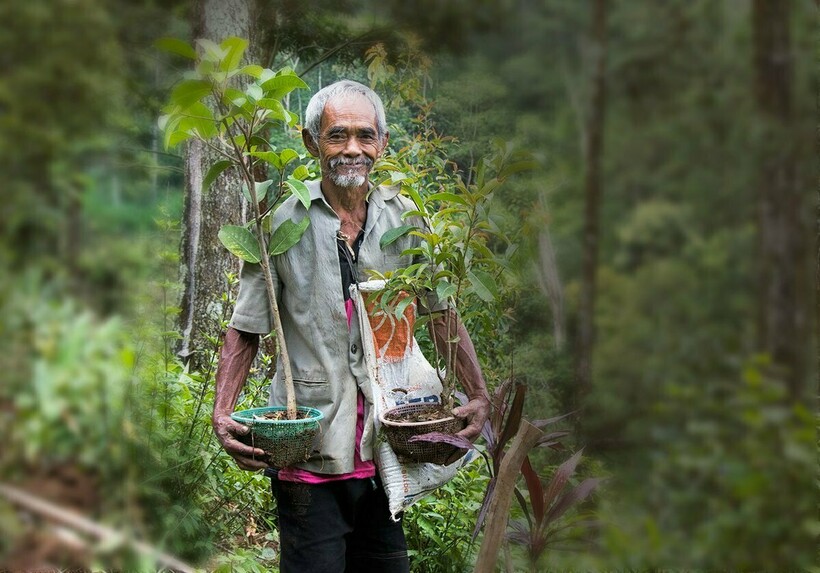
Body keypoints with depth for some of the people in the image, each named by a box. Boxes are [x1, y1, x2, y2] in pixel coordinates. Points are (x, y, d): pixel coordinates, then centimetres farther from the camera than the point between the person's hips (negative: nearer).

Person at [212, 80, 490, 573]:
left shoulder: (405, 219, 4)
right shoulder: (283, 224, -3)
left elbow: (443, 314, 11)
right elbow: (245, 329, 1)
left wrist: (480, 397, 0)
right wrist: (223, 413, -12)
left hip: (385, 450, 3)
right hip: (309, 453, -3)